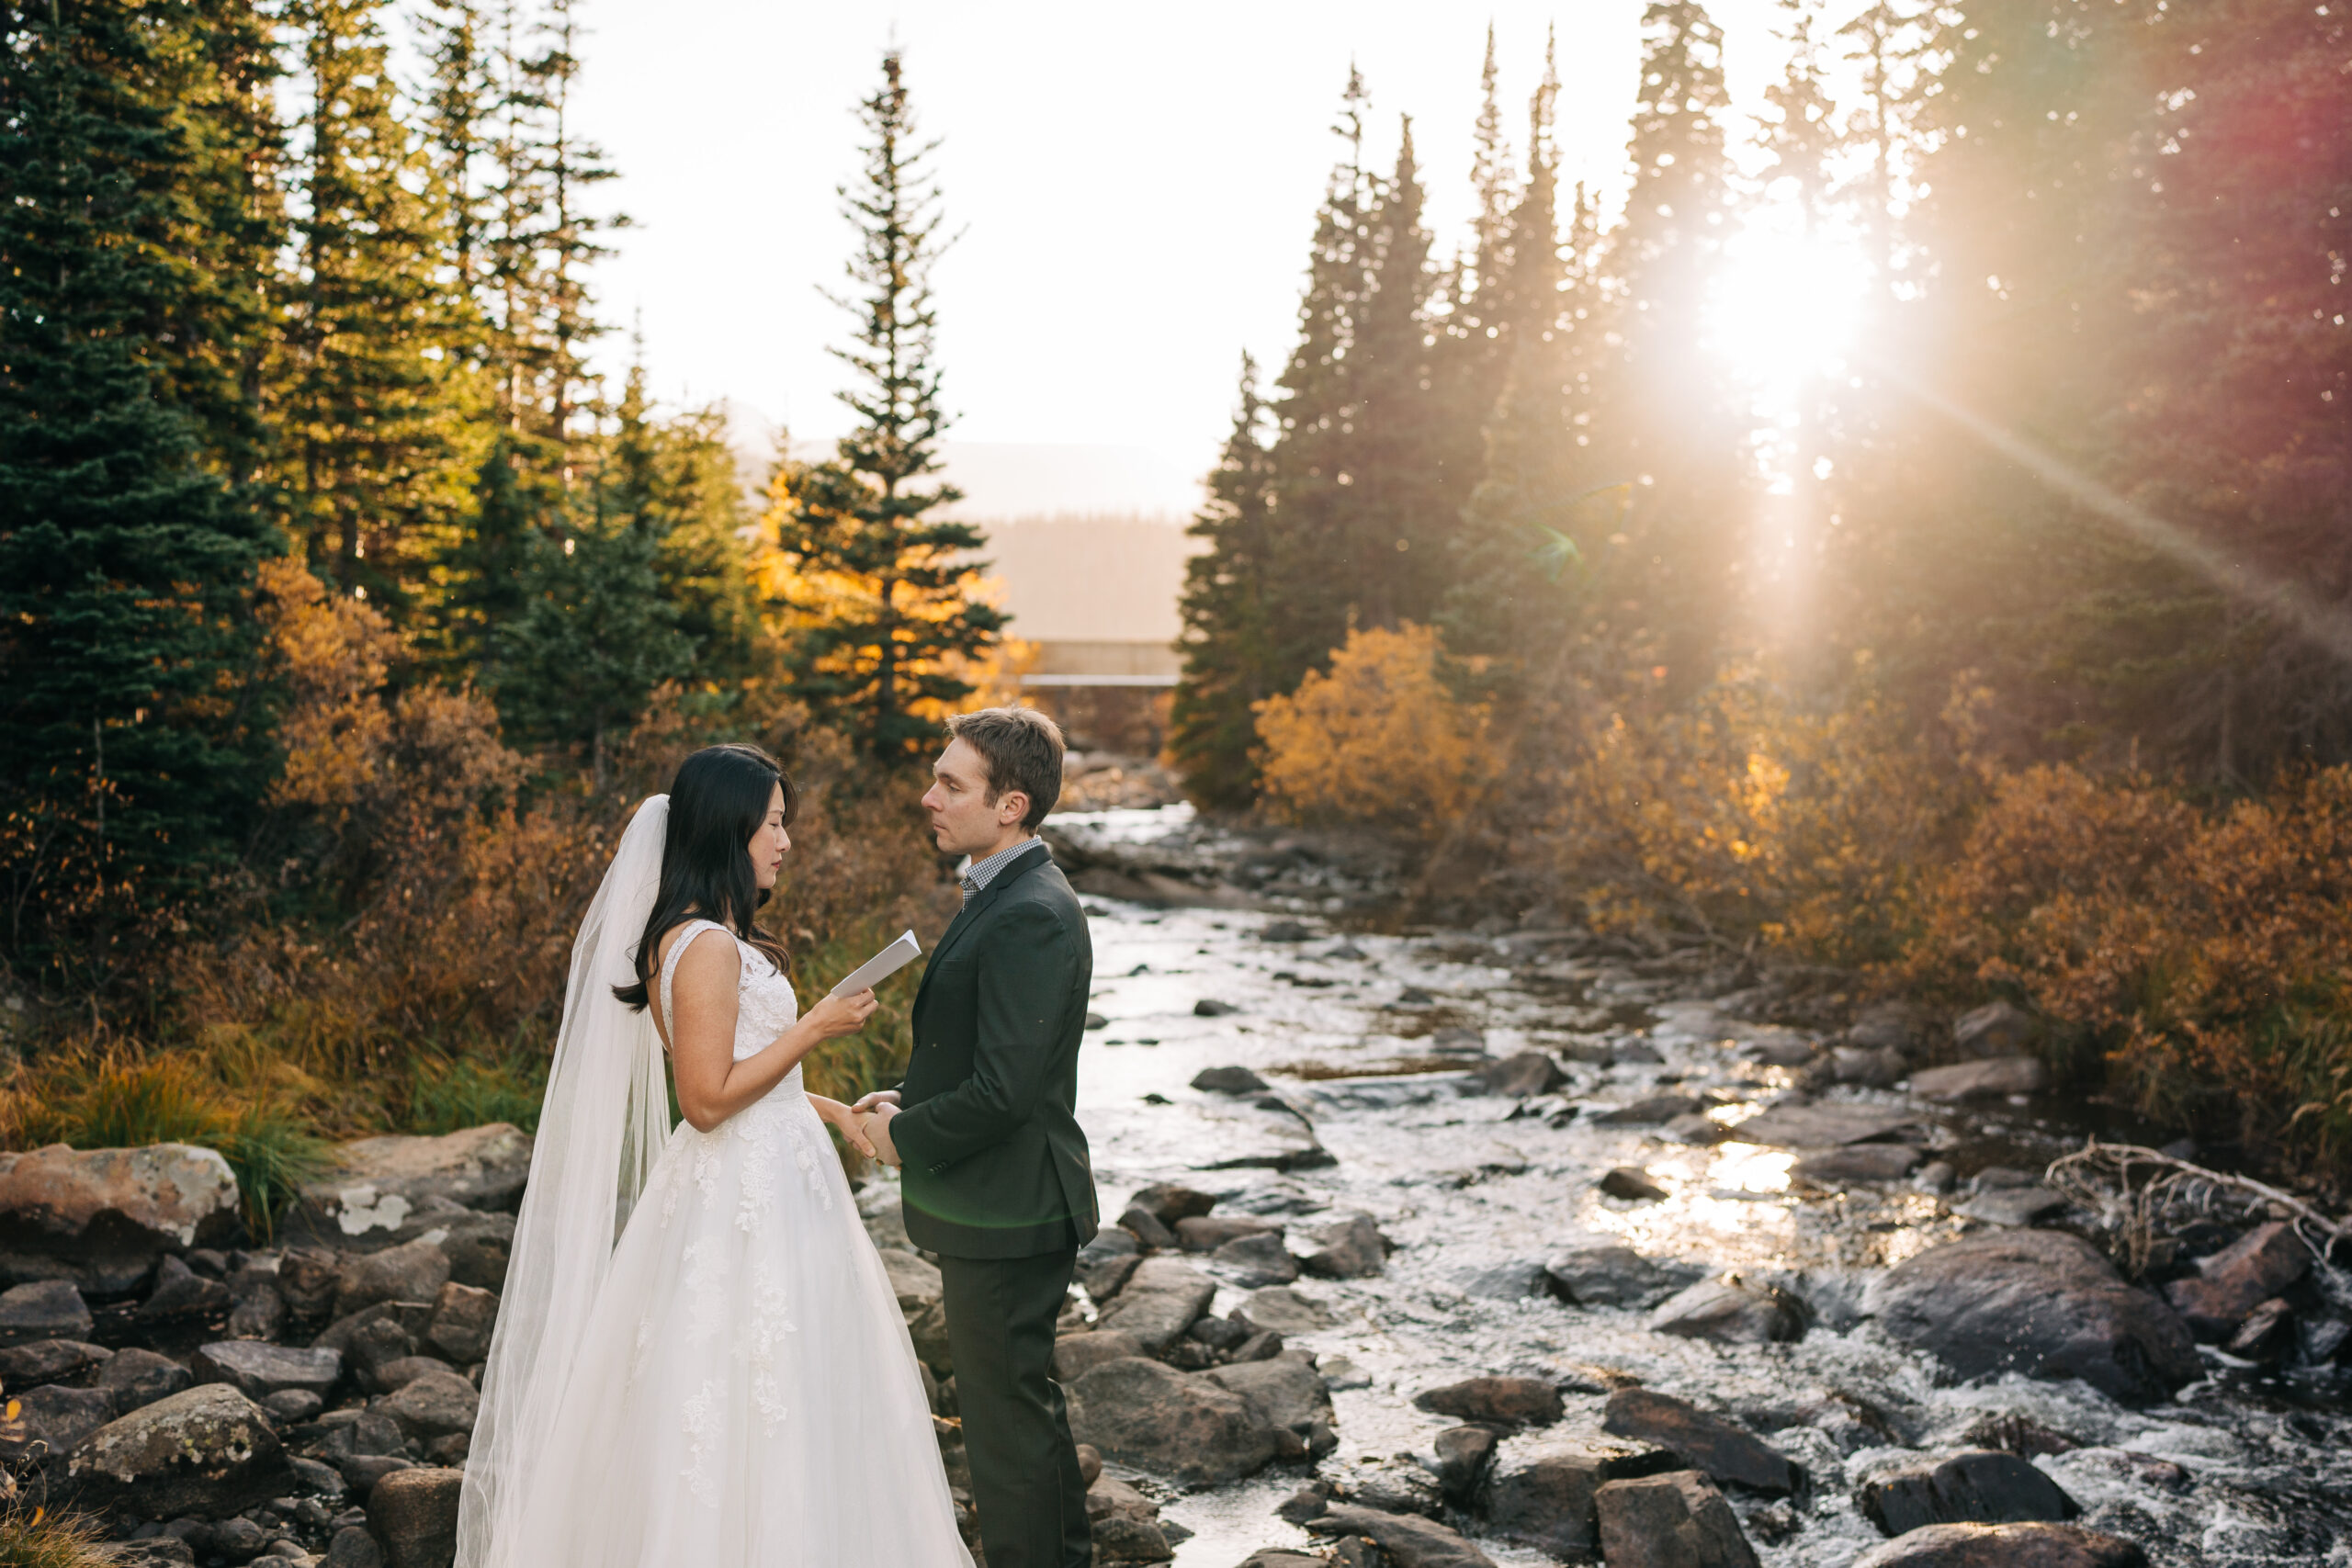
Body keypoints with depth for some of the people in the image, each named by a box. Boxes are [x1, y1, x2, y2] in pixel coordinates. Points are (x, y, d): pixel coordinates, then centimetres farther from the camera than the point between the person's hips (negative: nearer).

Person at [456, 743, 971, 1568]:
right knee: (752, 1416, -1)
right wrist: (814, 1029, -17)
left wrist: (828, 1109, 16)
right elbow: (707, 1098, -22)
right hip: (744, 1205, -10)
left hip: (765, 1184, 10)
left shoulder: (716, 937, 11)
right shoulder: (708, 947, -20)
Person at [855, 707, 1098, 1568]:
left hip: (1004, 1213, -10)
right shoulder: (1005, 895, 9)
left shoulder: (1030, 917, -24)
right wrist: (909, 1097, 3)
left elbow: (1003, 1088, -28)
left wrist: (907, 1137, -13)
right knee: (1026, 1401, 23)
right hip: (998, 1207, 10)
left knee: (1006, 1417, 3)